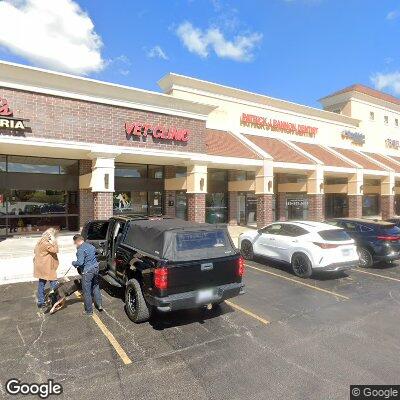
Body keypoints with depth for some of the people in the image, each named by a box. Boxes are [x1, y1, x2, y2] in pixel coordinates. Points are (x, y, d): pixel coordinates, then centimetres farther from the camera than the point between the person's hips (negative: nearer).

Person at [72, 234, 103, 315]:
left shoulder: (80, 250, -17)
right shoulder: (91, 246, 9)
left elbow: (80, 262, -24)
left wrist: (73, 263, -5)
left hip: (87, 271, -8)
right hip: (95, 268, 8)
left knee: (87, 291, 5)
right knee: (96, 287, 23)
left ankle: (89, 311, 15)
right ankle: (99, 305, 26)